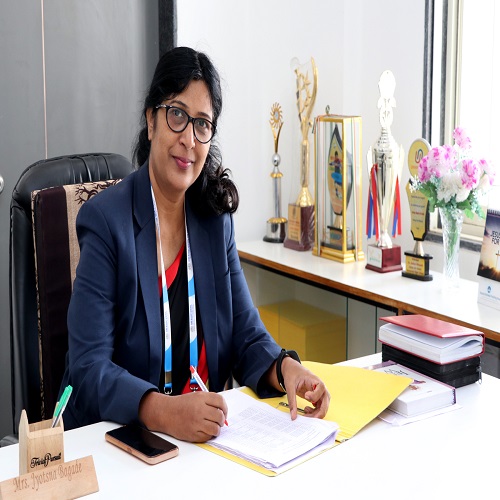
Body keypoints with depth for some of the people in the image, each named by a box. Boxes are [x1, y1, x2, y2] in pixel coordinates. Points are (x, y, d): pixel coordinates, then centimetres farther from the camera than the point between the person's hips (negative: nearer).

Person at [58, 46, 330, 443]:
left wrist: (284, 368, -14)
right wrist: (163, 411, -34)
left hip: (206, 434, 3)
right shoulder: (105, 220, -11)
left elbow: (247, 335, 7)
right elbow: (89, 370, -18)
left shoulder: (216, 218, 6)